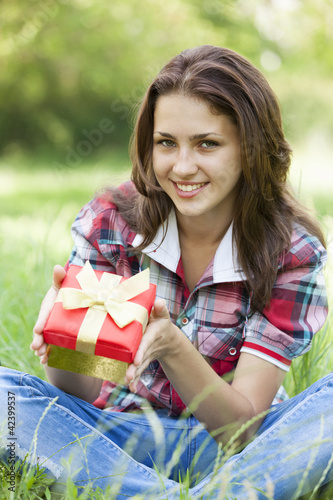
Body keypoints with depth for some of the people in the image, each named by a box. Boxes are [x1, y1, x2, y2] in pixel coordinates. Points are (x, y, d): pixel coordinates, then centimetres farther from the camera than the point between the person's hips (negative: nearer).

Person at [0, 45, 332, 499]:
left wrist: (171, 345, -34)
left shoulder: (292, 251, -13)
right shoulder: (109, 221, -9)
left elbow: (242, 424, -16)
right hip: (116, 437, 2)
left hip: (231, 452, -1)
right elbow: (81, 392, -9)